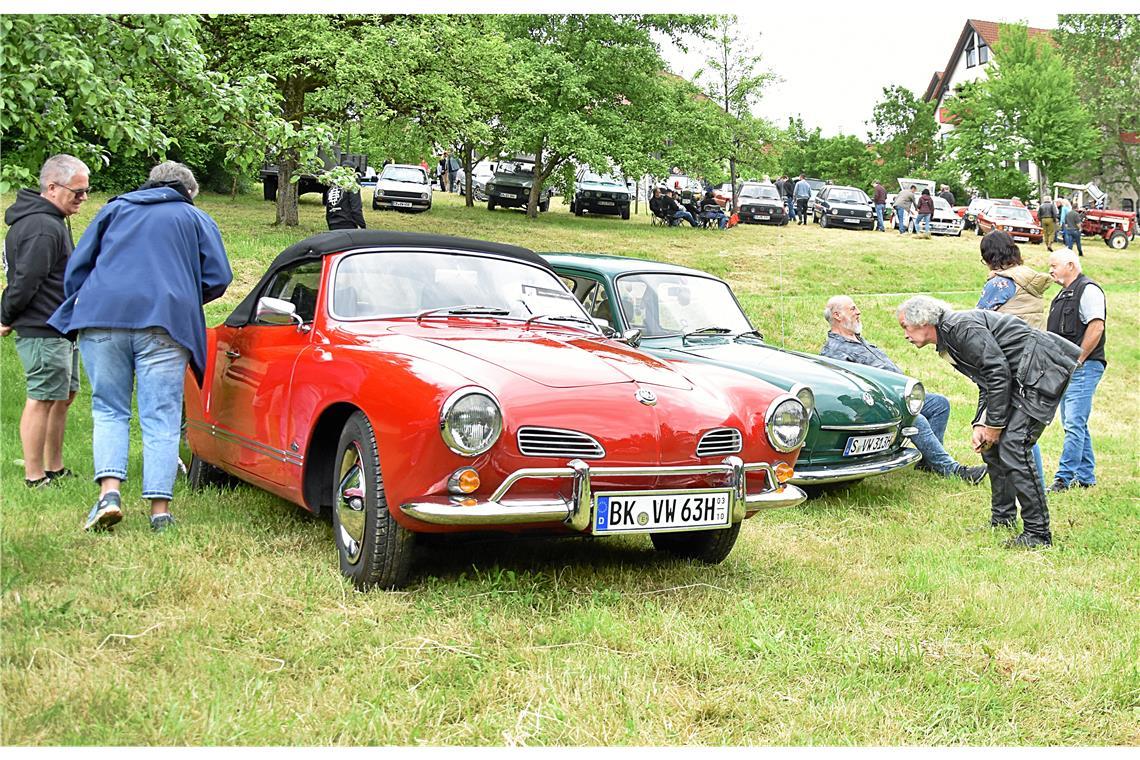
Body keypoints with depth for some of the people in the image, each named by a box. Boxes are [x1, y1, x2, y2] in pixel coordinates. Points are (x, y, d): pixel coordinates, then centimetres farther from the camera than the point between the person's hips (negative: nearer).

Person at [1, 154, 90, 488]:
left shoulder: (52, 222, 17)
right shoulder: (43, 228, -19)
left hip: (59, 330, 11)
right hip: (43, 332, -11)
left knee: (64, 396, 16)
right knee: (41, 400, -6)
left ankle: (55, 470, 25)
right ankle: (35, 477, 0)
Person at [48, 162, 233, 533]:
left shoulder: (115, 208, 21)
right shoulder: (196, 219, 17)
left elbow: (77, 264, 16)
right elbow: (217, 278, 9)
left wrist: (83, 306, 26)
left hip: (101, 319, 2)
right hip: (164, 322, -1)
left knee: (108, 410, 11)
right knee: (161, 419, 2)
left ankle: (109, 492, -8)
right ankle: (159, 509, -2)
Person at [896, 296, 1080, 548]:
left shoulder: (963, 327, -17)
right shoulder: (948, 344, 16)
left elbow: (998, 372, -20)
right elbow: (986, 384, 19)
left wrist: (994, 425, -14)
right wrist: (980, 425, 5)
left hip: (1041, 370, -11)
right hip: (1020, 379, 11)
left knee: (1013, 448, -16)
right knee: (991, 446, 12)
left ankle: (1037, 533, -10)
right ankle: (1002, 520, 22)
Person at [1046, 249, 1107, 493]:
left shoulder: (1088, 290, -10)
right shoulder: (1063, 295, 20)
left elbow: (1096, 327, -20)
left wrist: (1078, 360, -18)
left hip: (1083, 368, -10)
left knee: (1074, 424, -12)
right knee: (1074, 425, 13)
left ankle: (1064, 477, -13)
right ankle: (1086, 477, 20)